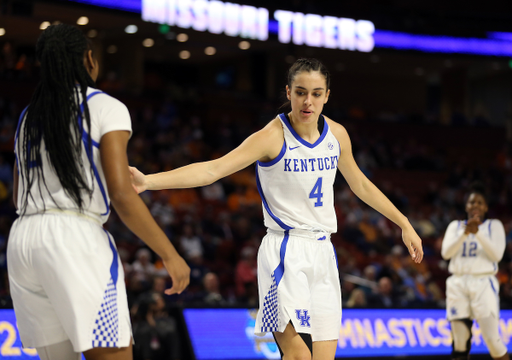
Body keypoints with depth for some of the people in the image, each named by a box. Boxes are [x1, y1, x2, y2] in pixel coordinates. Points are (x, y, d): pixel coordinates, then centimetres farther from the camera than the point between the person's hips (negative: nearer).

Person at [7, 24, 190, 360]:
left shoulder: (29, 117, 18)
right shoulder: (107, 108, -1)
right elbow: (122, 196, -10)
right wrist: (170, 255, -5)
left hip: (23, 240, 7)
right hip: (76, 239, -7)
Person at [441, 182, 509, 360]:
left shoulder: (494, 225, 7)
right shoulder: (455, 226, 14)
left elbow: (497, 255, -6)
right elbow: (446, 252, 0)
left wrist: (478, 233, -14)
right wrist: (465, 233, -12)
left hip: (483, 284, -3)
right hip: (458, 284, 3)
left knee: (492, 339, -13)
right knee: (460, 340, 1)